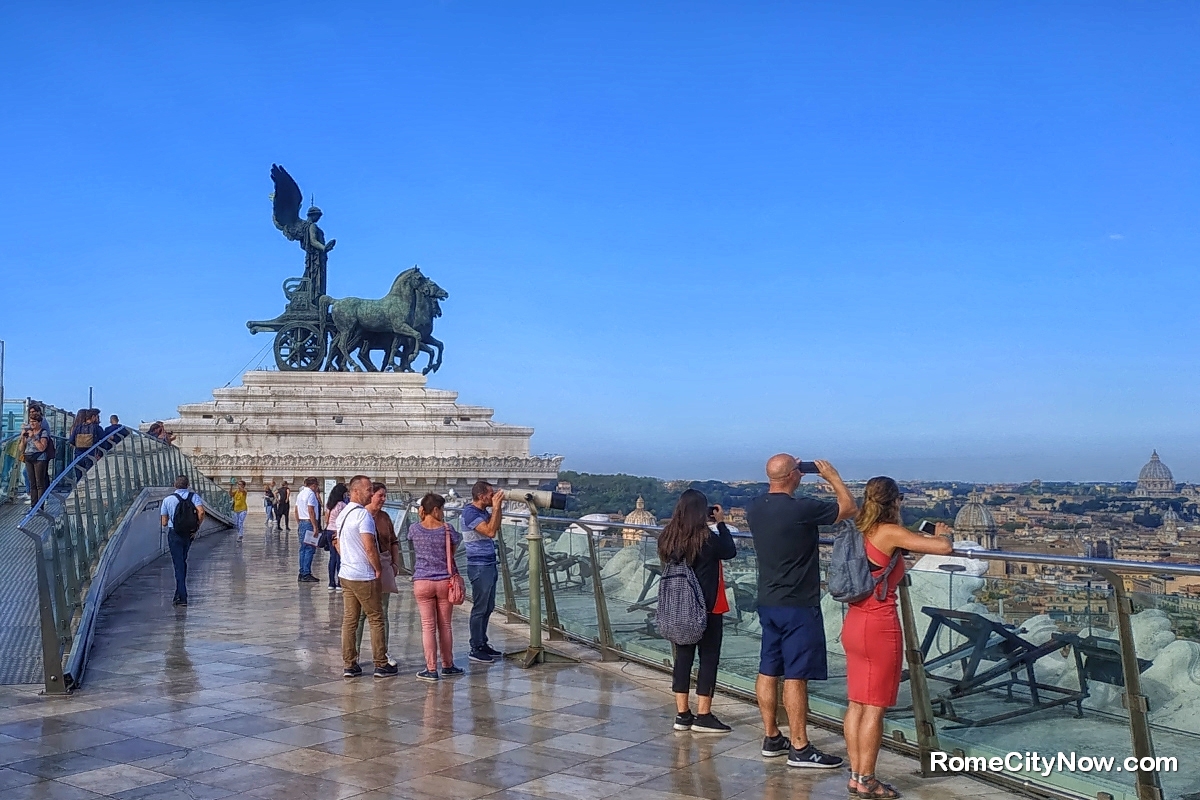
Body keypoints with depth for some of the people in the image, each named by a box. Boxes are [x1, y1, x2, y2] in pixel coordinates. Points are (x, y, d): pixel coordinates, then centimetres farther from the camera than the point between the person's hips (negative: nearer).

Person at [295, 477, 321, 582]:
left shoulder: (300, 494, 16)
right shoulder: (311, 494, -11)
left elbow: (296, 511, 20)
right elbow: (311, 512, -17)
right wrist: (315, 527, -17)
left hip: (301, 523, 9)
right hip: (309, 523, -9)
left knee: (303, 548, 12)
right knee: (310, 549, -7)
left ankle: (302, 573, 14)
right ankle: (306, 574, -9)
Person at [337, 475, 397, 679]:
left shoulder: (343, 514, 13)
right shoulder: (363, 514, -17)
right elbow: (369, 547, -22)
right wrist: (378, 569, -10)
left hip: (346, 574, 9)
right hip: (365, 577, -8)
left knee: (349, 620, 9)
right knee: (376, 620, 1)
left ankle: (349, 665, 13)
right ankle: (381, 665, 6)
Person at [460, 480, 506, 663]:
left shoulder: (483, 511, 11)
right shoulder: (470, 512, -17)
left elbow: (496, 527, 14)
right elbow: (490, 531, -24)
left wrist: (497, 506, 7)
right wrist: (496, 507, -20)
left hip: (489, 565, 10)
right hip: (479, 566, -10)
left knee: (488, 607, 15)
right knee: (480, 608, -4)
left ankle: (482, 644, 24)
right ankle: (476, 649, 3)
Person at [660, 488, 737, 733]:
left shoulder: (668, 538, -2)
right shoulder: (708, 539, -16)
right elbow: (730, 551, 0)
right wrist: (721, 523, 8)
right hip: (707, 609, -5)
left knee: (683, 658, 10)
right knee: (708, 659, 4)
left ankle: (682, 714, 14)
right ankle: (703, 716, 6)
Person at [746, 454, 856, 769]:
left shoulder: (754, 508, 1)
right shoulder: (802, 509, -19)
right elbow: (850, 508, -6)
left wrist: (791, 476, 19)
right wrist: (832, 476, 7)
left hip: (768, 602, 8)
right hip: (799, 606, -8)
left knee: (768, 671, 12)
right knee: (795, 676, -3)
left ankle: (772, 738, 23)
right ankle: (799, 748, 3)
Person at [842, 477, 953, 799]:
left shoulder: (861, 531, 8)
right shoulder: (890, 532, -14)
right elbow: (944, 548, -19)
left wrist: (928, 537, 22)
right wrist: (944, 533, 3)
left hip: (854, 622, 8)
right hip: (879, 626, -8)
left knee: (856, 703, 12)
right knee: (874, 707, 0)